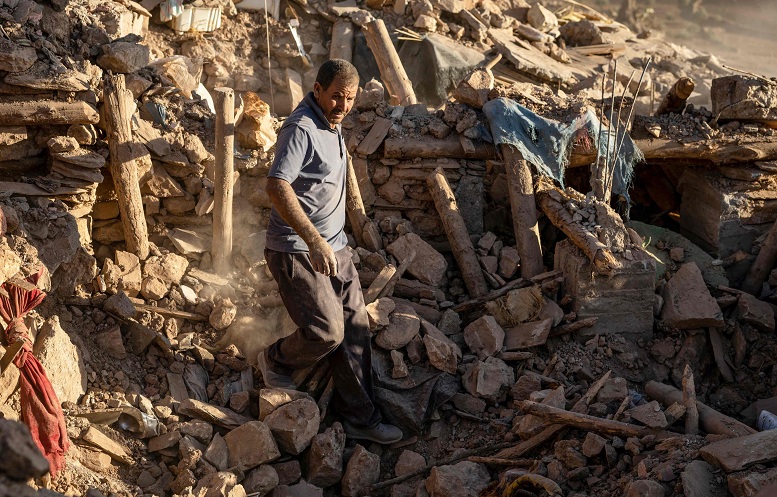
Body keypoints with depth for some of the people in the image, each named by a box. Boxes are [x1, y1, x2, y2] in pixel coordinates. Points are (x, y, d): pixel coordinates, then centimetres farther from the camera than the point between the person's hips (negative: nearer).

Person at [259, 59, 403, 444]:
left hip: (333, 248, 9)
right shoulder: (301, 129, -18)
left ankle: (360, 419, 16)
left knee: (354, 330, 7)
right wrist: (313, 240, -39)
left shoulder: (330, 126, 13)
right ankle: (277, 361, 18)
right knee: (326, 331, -14)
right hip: (297, 252, -9)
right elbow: (277, 186, -32)